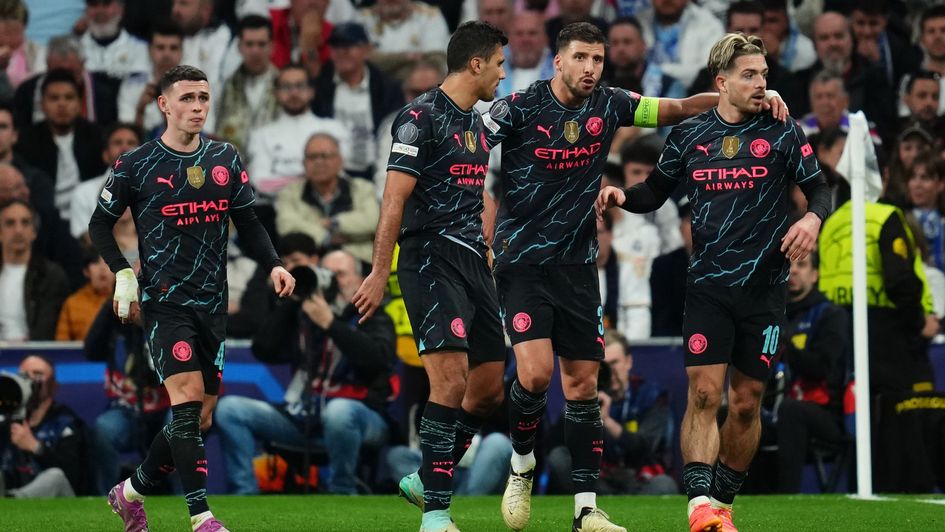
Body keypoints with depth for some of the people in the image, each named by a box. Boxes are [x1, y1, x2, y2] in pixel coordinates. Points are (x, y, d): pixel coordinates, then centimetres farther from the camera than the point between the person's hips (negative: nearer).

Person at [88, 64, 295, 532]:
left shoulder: (225, 160, 9)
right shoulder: (136, 166, -3)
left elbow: (247, 223, 16)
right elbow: (100, 225, 6)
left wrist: (273, 264, 0)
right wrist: (123, 274, -7)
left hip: (212, 304, 5)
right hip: (163, 301, -5)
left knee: (199, 418, 7)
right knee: (187, 398, -19)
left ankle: (131, 493, 27)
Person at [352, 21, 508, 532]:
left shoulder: (476, 123, 17)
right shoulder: (422, 117, -10)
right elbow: (395, 199, -14)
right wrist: (379, 273, -18)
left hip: (472, 261, 9)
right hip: (430, 260, -9)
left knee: (490, 388, 8)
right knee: (451, 380, -18)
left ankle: (425, 480, 24)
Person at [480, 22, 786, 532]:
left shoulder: (610, 105, 1)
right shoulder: (520, 108, -10)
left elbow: (678, 108, 8)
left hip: (577, 265, 4)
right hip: (522, 261, -4)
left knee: (583, 383, 3)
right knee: (536, 373, -18)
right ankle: (521, 466, 11)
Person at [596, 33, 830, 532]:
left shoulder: (782, 132, 1)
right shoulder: (689, 134, 5)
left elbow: (819, 188, 4)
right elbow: (656, 191, 16)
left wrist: (812, 218, -18)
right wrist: (623, 195, -4)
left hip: (764, 285, 0)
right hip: (709, 285, 0)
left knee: (746, 402, 4)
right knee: (703, 393, -14)